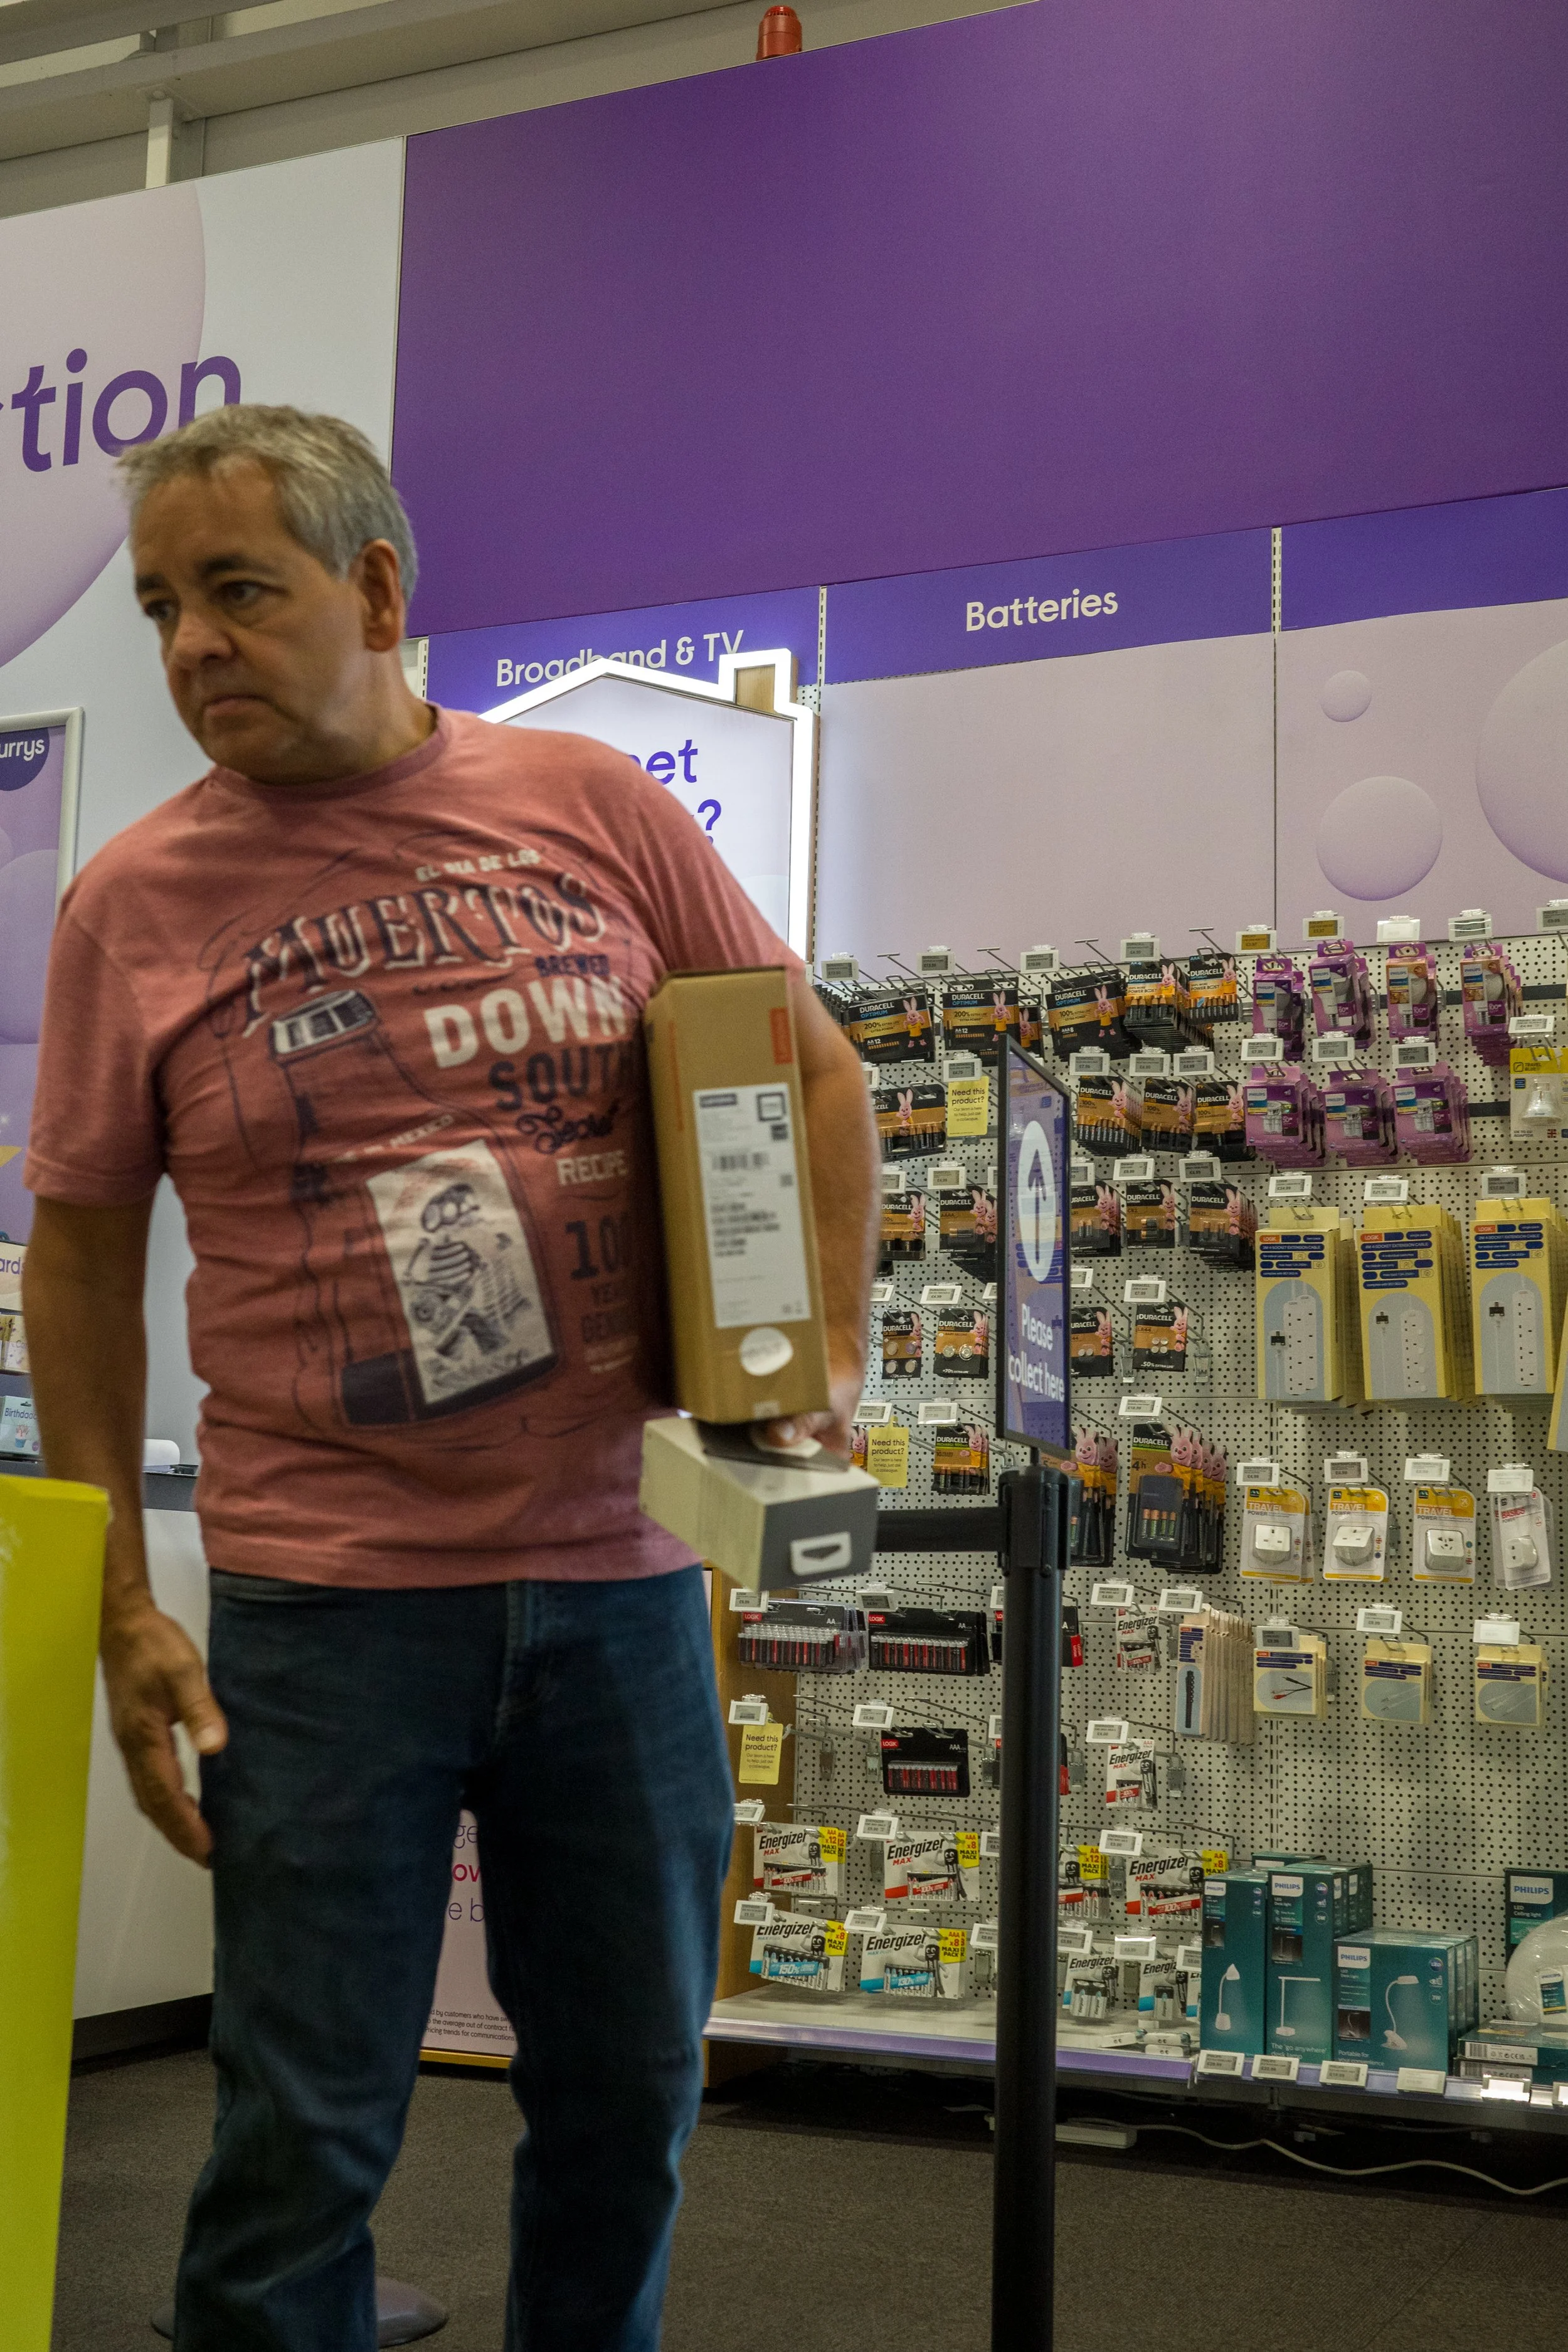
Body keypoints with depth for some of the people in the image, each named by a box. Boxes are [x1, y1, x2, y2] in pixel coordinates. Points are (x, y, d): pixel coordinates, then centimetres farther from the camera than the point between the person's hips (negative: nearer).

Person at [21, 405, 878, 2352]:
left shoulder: (591, 805, 1)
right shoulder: (132, 901, -1)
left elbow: (812, 1070, 10)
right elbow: (78, 1259, 4)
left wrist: (827, 1354, -2)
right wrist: (118, 1609, 0)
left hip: (619, 1566, 2)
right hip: (326, 1602, -1)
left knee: (630, 2101, 16)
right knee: (303, 2139, 5)